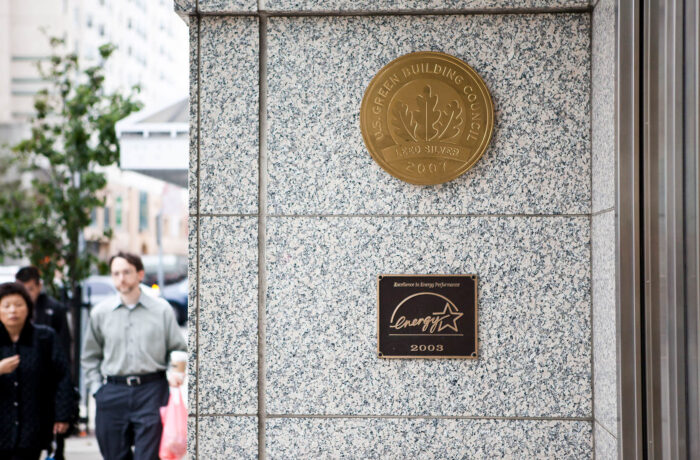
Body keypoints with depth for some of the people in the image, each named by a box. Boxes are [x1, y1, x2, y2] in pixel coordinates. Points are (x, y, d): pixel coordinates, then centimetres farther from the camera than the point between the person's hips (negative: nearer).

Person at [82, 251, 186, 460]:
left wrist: (175, 372, -8)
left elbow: (178, 349, 10)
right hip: (112, 394, 2)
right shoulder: (100, 313, 8)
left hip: (151, 390, -2)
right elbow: (90, 357, 16)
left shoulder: (162, 310, 3)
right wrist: (97, 387, 6)